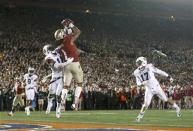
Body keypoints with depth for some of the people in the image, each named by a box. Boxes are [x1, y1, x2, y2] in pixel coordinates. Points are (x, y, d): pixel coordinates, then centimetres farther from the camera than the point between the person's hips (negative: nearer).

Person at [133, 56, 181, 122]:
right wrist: (142, 83, -22)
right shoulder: (137, 73, -7)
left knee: (166, 99, 5)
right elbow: (138, 83, 1)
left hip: (156, 87, -1)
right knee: (146, 104, -9)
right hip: (149, 89, 1)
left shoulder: (149, 67, -16)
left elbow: (159, 71, -7)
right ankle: (140, 115, 11)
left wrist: (168, 77, -7)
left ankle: (176, 108, 25)